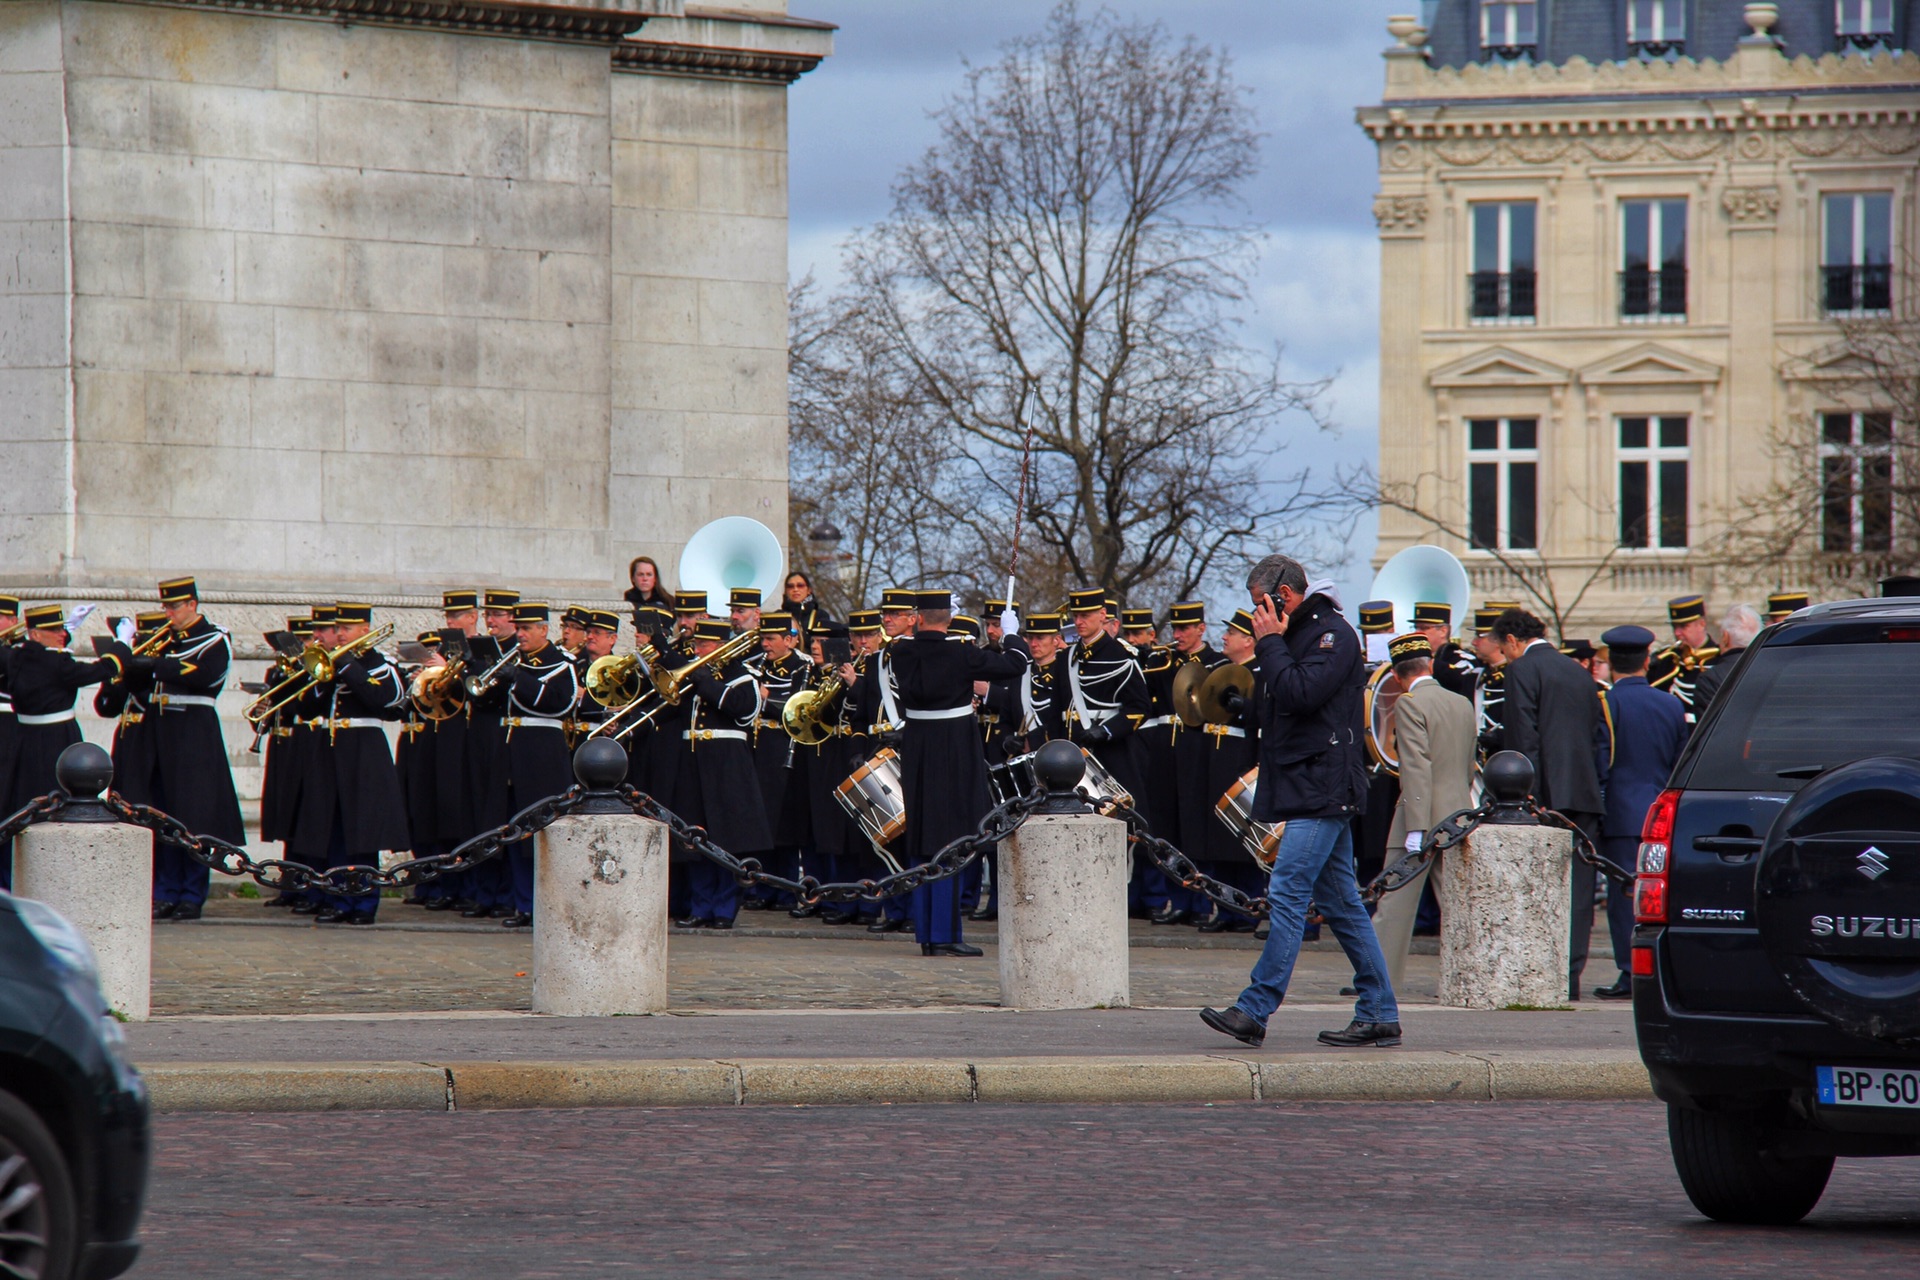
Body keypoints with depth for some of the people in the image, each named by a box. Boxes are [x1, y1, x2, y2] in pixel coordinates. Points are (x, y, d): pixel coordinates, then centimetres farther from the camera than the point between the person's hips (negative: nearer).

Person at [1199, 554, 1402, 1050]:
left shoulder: (1333, 635, -10)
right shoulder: (1296, 634, 20)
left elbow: (1300, 694, -21)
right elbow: (1274, 699, 24)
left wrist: (1271, 643, -13)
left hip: (1322, 790, -10)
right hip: (1312, 791, 10)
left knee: (1287, 894, -13)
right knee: (1340, 903, 9)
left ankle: (1255, 1010, -16)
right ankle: (1379, 1014, 10)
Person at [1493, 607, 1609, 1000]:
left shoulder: (1523, 670, -4)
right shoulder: (1578, 672, 18)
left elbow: (1524, 739, -12)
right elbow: (1600, 736, 18)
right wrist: (1595, 787, 17)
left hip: (1550, 794, -6)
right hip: (1586, 796, 6)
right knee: (1578, 890, 5)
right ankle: (1570, 976, 2)